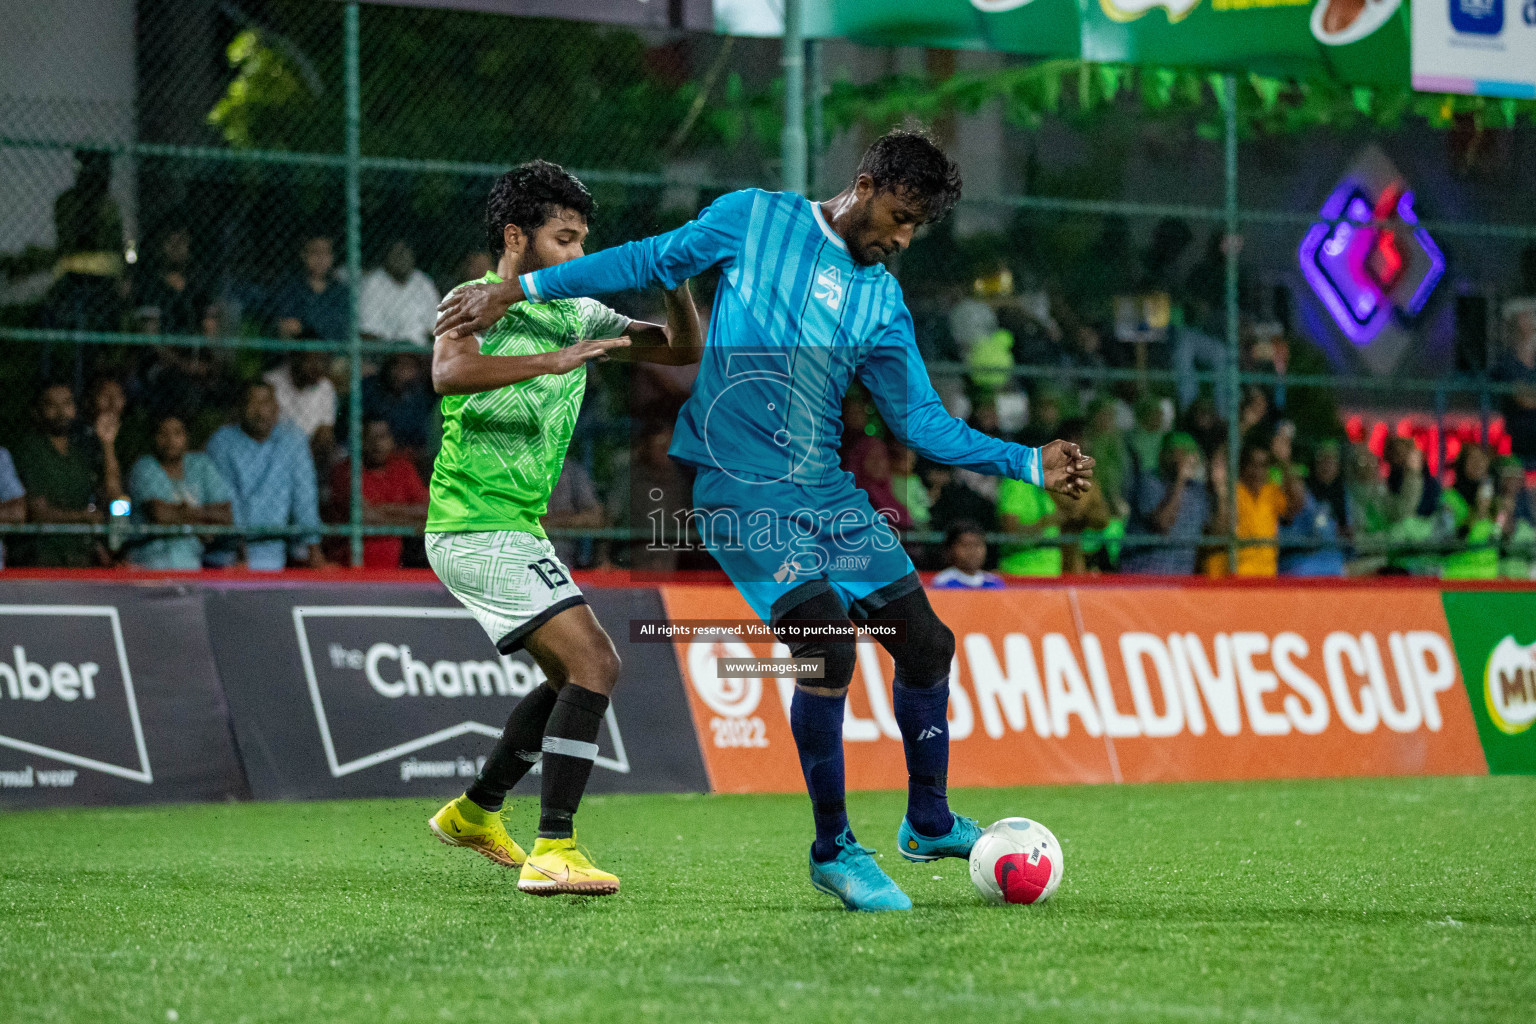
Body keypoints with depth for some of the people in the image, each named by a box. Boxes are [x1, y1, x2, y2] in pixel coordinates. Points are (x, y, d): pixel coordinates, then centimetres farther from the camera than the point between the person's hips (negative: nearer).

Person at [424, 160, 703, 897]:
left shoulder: (576, 313, 11)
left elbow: (683, 350, 13)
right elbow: (450, 372, -33)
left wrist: (676, 284, -6)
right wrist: (553, 360, -43)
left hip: (515, 528, 10)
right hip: (479, 527, -10)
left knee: (574, 677, 23)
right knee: (594, 664, -19)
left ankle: (474, 813, 37)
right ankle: (553, 853, -23)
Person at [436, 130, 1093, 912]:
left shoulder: (883, 304, 10)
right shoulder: (753, 220, 0)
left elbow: (920, 420, 12)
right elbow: (649, 262, 8)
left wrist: (1029, 464, 4)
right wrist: (517, 288, 9)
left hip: (826, 492, 6)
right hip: (739, 489, -6)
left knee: (927, 643, 4)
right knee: (827, 646, -21)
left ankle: (929, 824, 27)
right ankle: (833, 850, -6)